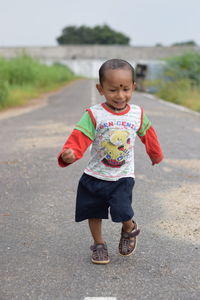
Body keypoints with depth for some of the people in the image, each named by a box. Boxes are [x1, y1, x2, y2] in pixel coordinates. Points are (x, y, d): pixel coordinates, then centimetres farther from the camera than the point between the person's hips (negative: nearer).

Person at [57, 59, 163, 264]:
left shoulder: (138, 114, -3)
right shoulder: (94, 115, -14)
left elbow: (148, 135, 15)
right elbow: (79, 138, -25)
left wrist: (156, 155, 31)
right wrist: (68, 154, -46)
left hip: (123, 177, 0)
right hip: (94, 176, 0)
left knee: (122, 211, -14)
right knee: (94, 212, 12)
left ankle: (129, 229, 20)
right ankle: (99, 245, 35)